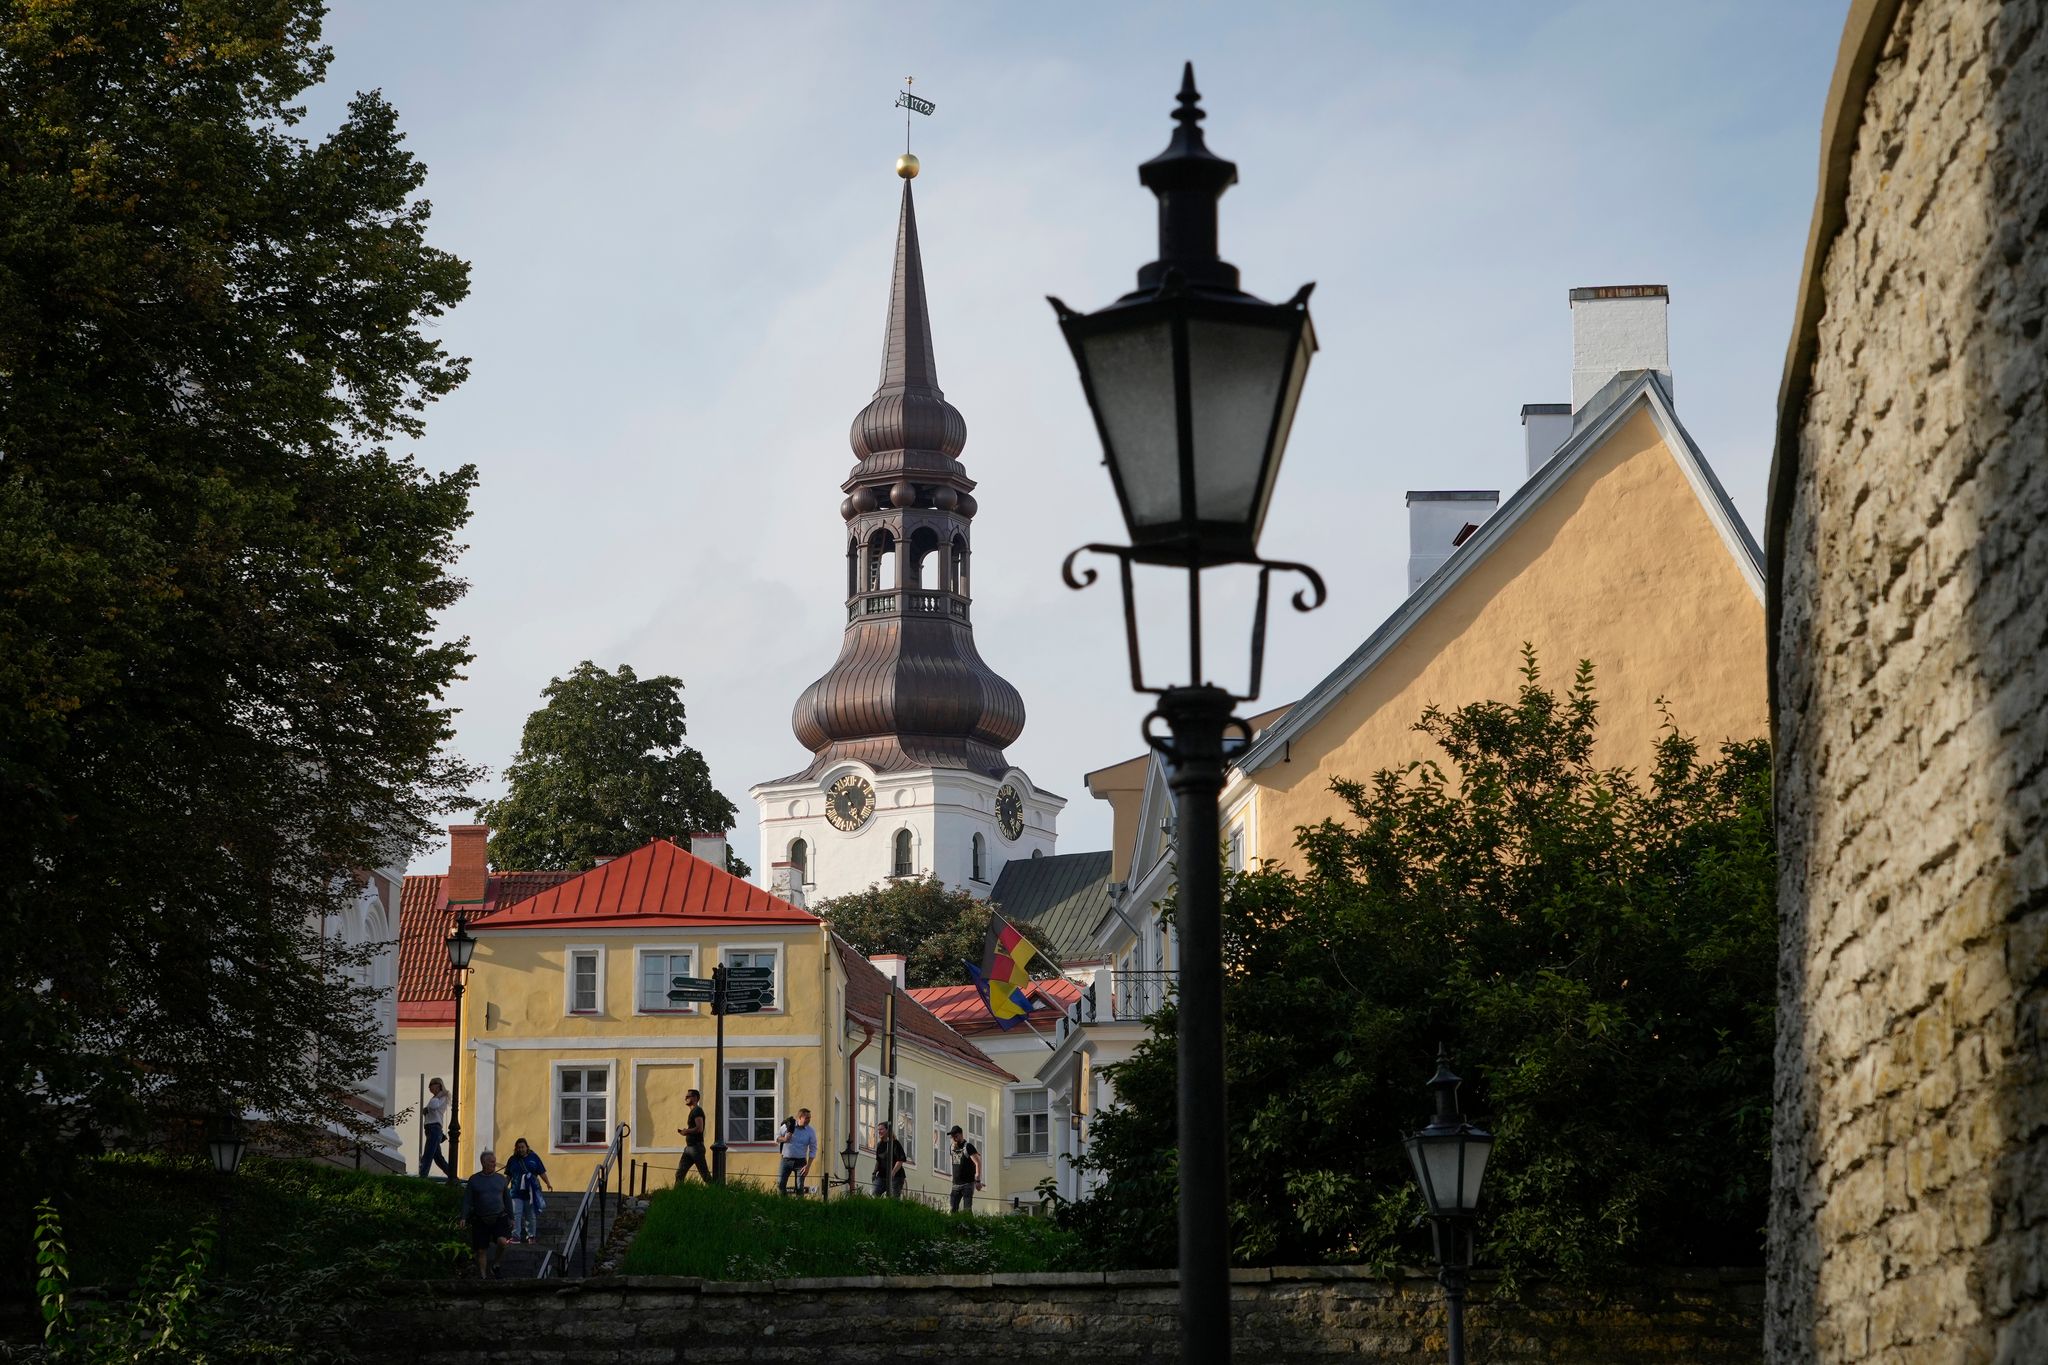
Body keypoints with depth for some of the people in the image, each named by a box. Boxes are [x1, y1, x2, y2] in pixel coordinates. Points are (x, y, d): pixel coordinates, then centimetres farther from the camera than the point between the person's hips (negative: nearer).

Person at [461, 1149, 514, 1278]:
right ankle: (483, 1276, 15)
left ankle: (494, 1263, 2)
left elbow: (507, 1200, 16)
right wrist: (463, 1218, -7)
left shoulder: (501, 1179, 8)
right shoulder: (474, 1180, 2)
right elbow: (467, 1201, 3)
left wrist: (511, 1218, 14)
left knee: (502, 1241, -23)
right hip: (480, 1219, -1)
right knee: (481, 1250, 2)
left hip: (499, 1218, 1)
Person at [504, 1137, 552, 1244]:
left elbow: (542, 1173, 5)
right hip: (517, 1191, 0)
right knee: (516, 1214, -10)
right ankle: (515, 1235, -10)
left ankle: (531, 1235, 17)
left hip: (531, 1191, 0)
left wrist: (548, 1183, -5)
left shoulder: (533, 1157, 4)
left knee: (531, 1215, 7)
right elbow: (508, 1176, 14)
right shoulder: (513, 1160, 7)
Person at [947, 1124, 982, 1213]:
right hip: (956, 1184, 7)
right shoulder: (953, 1147, 13)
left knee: (967, 1209, -11)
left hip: (967, 1183, -7)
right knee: (953, 1209, 0)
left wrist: (978, 1180, -23)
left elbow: (977, 1163, -16)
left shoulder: (968, 1147, -9)